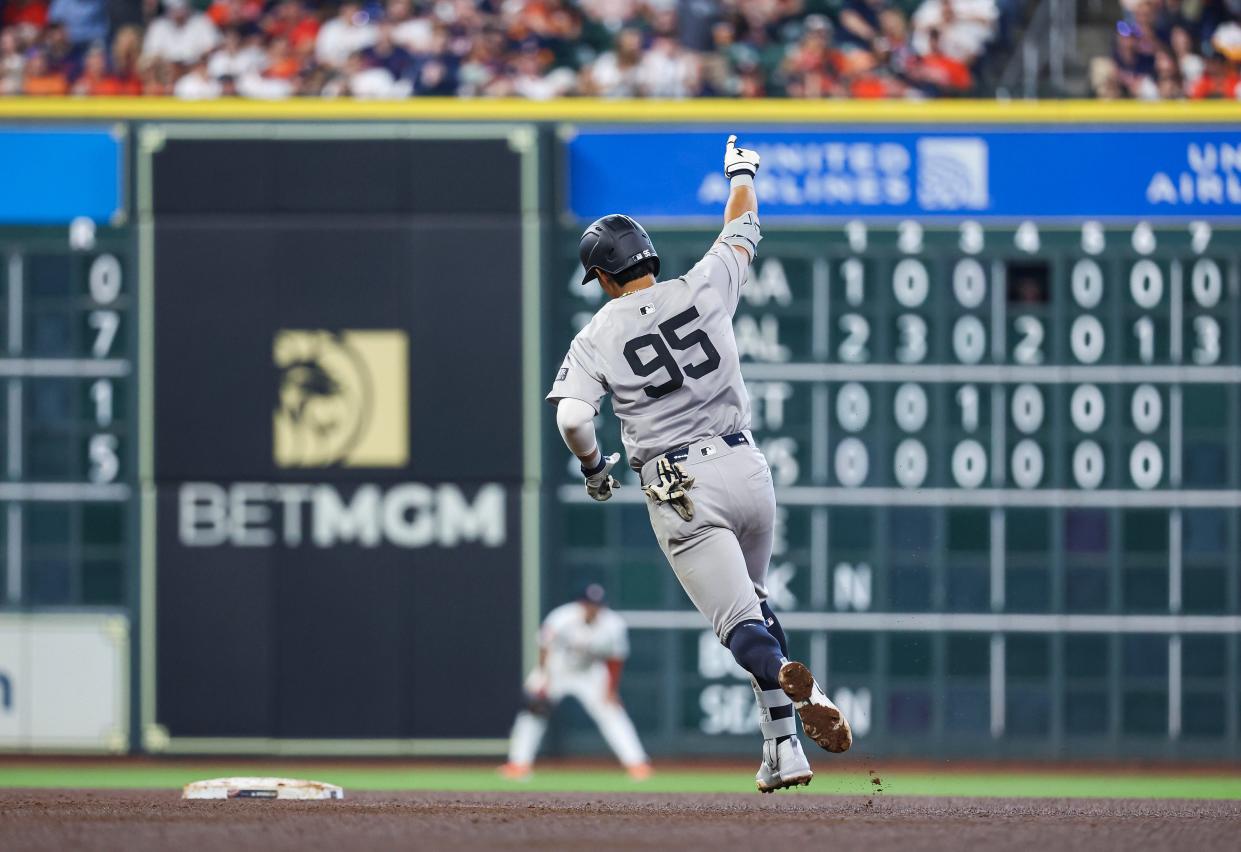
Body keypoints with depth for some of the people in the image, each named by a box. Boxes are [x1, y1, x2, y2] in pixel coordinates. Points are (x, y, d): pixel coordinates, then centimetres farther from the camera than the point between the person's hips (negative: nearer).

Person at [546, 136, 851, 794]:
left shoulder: (597, 338, -1)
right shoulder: (703, 292, 4)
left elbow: (572, 418, -13)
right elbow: (743, 235, 22)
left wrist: (593, 468, 7)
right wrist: (741, 177, 42)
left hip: (681, 491, -4)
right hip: (746, 467, 4)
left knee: (741, 623, -9)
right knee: (751, 599, 24)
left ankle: (787, 683, -43)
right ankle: (782, 750, 16)